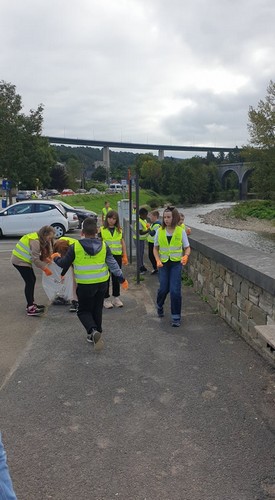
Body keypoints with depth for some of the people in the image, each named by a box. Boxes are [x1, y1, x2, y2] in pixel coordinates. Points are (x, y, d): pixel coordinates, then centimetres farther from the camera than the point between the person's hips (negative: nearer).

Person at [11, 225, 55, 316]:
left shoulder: (40, 239, 6)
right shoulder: (35, 241, -24)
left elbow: (37, 256, 7)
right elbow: (35, 259, -24)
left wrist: (45, 258, -10)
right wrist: (45, 268, -17)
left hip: (24, 260, 10)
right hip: (20, 261, -10)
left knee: (32, 280, 13)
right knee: (29, 282, -11)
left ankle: (31, 303, 24)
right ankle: (30, 309, -9)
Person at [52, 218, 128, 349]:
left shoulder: (75, 247, -13)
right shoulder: (103, 245, -4)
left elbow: (64, 264, -2)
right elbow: (113, 264, -3)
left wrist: (56, 258, 18)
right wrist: (122, 279, 6)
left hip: (85, 285, -3)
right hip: (102, 283, 3)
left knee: (84, 311, 11)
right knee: (97, 310, 19)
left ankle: (93, 331, -15)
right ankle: (94, 335, 28)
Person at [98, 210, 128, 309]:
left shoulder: (119, 230, 6)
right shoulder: (102, 230, -2)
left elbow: (122, 243, 11)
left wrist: (125, 256, 8)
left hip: (117, 256, 3)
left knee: (116, 277, 10)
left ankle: (116, 298, 22)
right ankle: (106, 299, 14)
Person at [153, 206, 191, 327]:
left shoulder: (181, 231, -8)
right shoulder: (160, 231, -4)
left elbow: (187, 248, 0)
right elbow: (155, 248, 5)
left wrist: (186, 256, -21)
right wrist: (158, 260, -10)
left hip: (176, 263, -1)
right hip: (163, 263, 1)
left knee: (175, 290, -8)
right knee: (163, 288, 3)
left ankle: (176, 317, 7)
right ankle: (159, 306, 38)